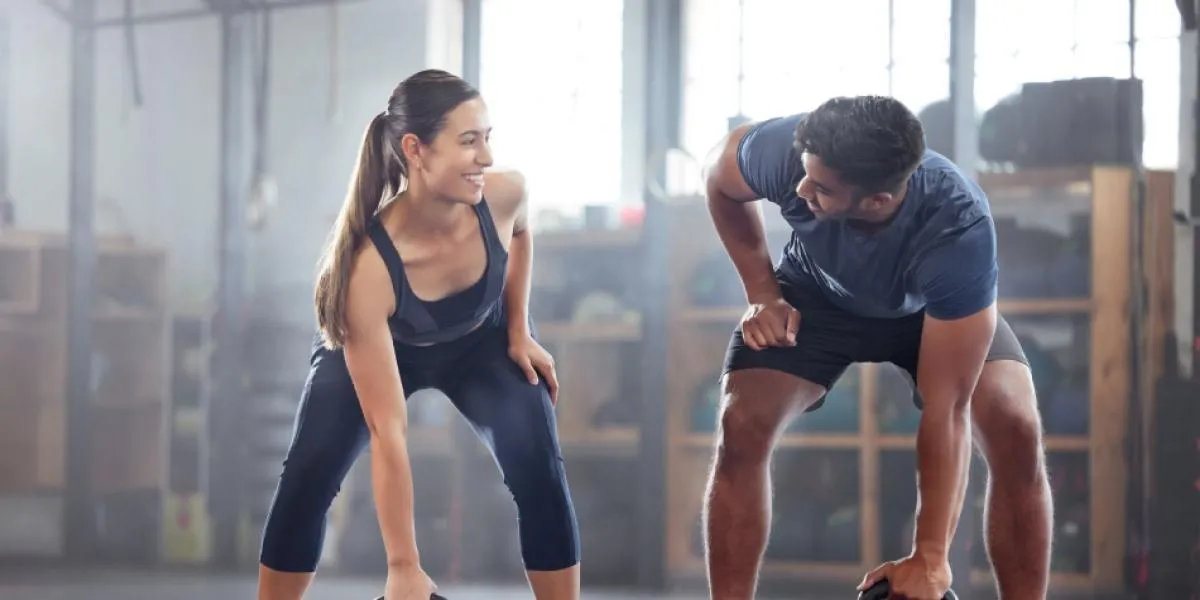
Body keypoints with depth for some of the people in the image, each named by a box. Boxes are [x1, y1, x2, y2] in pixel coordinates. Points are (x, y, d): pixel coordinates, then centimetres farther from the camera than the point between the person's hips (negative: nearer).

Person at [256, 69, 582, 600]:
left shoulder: (504, 194, -34)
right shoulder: (368, 264, -43)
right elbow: (387, 432, -41)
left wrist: (518, 330, -3)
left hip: (480, 342, 3)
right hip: (370, 349, -2)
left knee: (539, 471, -17)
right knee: (307, 476, -19)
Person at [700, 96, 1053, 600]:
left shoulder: (960, 230, -43)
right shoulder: (787, 151, -37)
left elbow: (945, 410, -37)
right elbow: (719, 177, -9)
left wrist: (930, 557, -36)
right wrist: (762, 292, -14)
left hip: (931, 307, -2)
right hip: (817, 296, 2)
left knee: (1015, 432, -24)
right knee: (742, 427, -20)